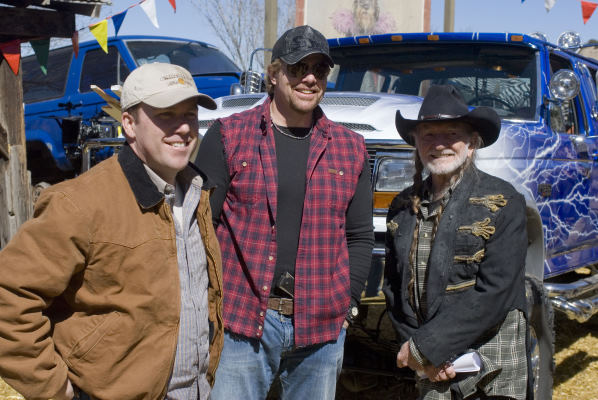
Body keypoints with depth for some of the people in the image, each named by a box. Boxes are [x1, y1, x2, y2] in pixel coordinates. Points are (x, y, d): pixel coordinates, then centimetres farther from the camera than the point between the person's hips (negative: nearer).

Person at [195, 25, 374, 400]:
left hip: (322, 327, 3)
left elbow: (360, 238, 12)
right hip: (241, 321, -2)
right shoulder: (228, 135, 0)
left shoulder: (351, 148, 8)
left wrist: (346, 300, 2)